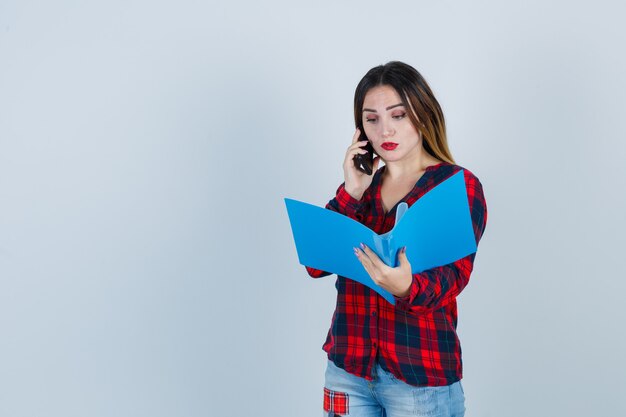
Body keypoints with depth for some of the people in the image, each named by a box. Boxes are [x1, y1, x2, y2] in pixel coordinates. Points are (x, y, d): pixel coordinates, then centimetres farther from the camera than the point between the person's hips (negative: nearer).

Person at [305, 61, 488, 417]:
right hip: (348, 365, 4)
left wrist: (407, 287, -37)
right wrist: (352, 193, -10)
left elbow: (450, 279, -17)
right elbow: (316, 263, -2)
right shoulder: (360, 185, 8)